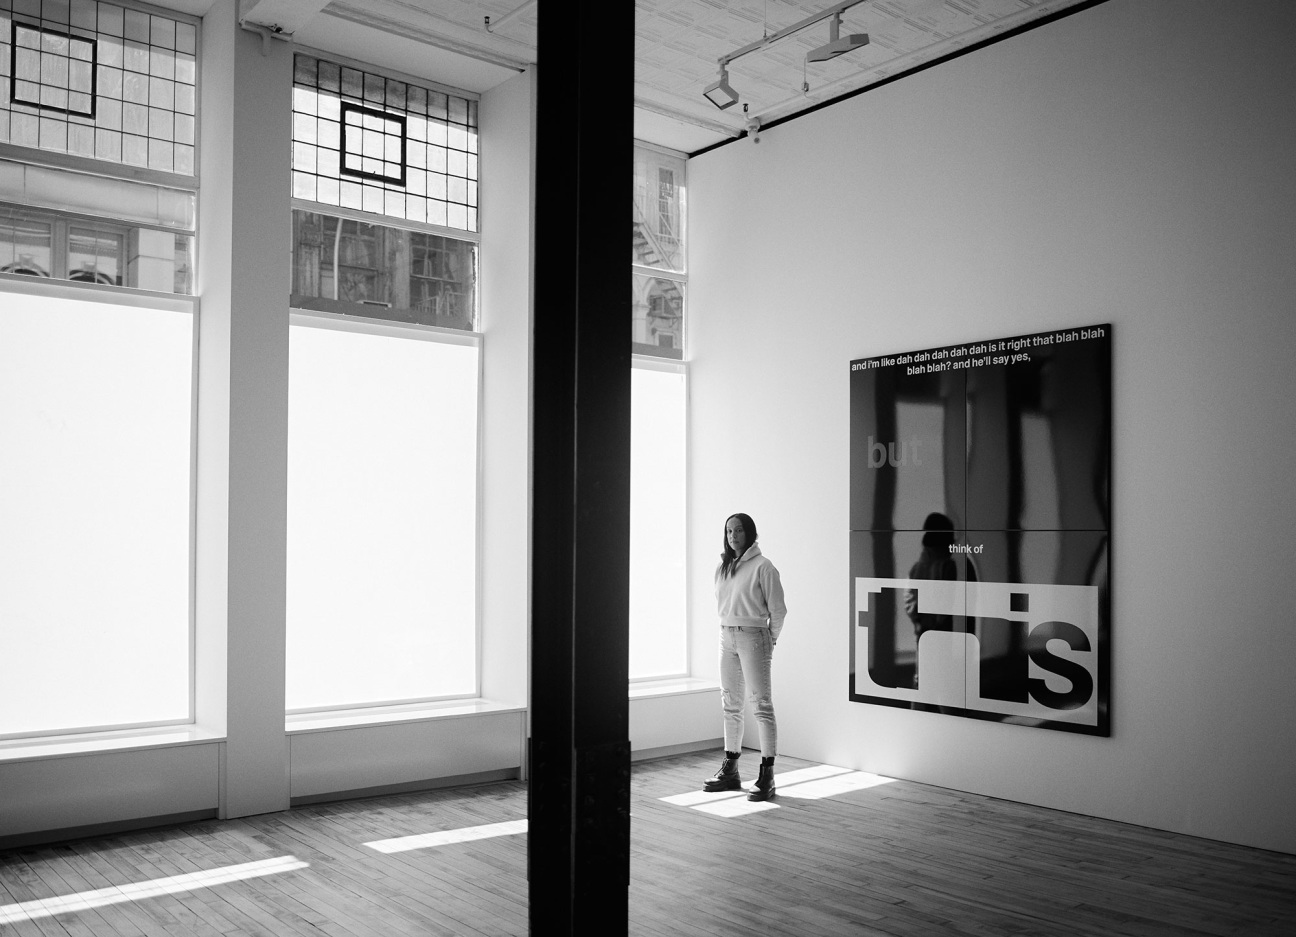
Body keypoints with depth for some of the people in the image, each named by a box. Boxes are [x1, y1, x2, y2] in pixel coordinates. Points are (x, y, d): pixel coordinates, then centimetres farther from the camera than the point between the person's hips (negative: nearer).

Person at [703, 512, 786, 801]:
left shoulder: (762, 566, -9)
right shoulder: (722, 567, 11)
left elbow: (778, 609, -6)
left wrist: (769, 641, 1)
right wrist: (728, 630, 10)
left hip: (753, 637, -7)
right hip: (726, 637, 7)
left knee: (761, 704, -7)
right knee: (730, 705, 13)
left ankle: (767, 775, -4)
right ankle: (730, 770, 22)